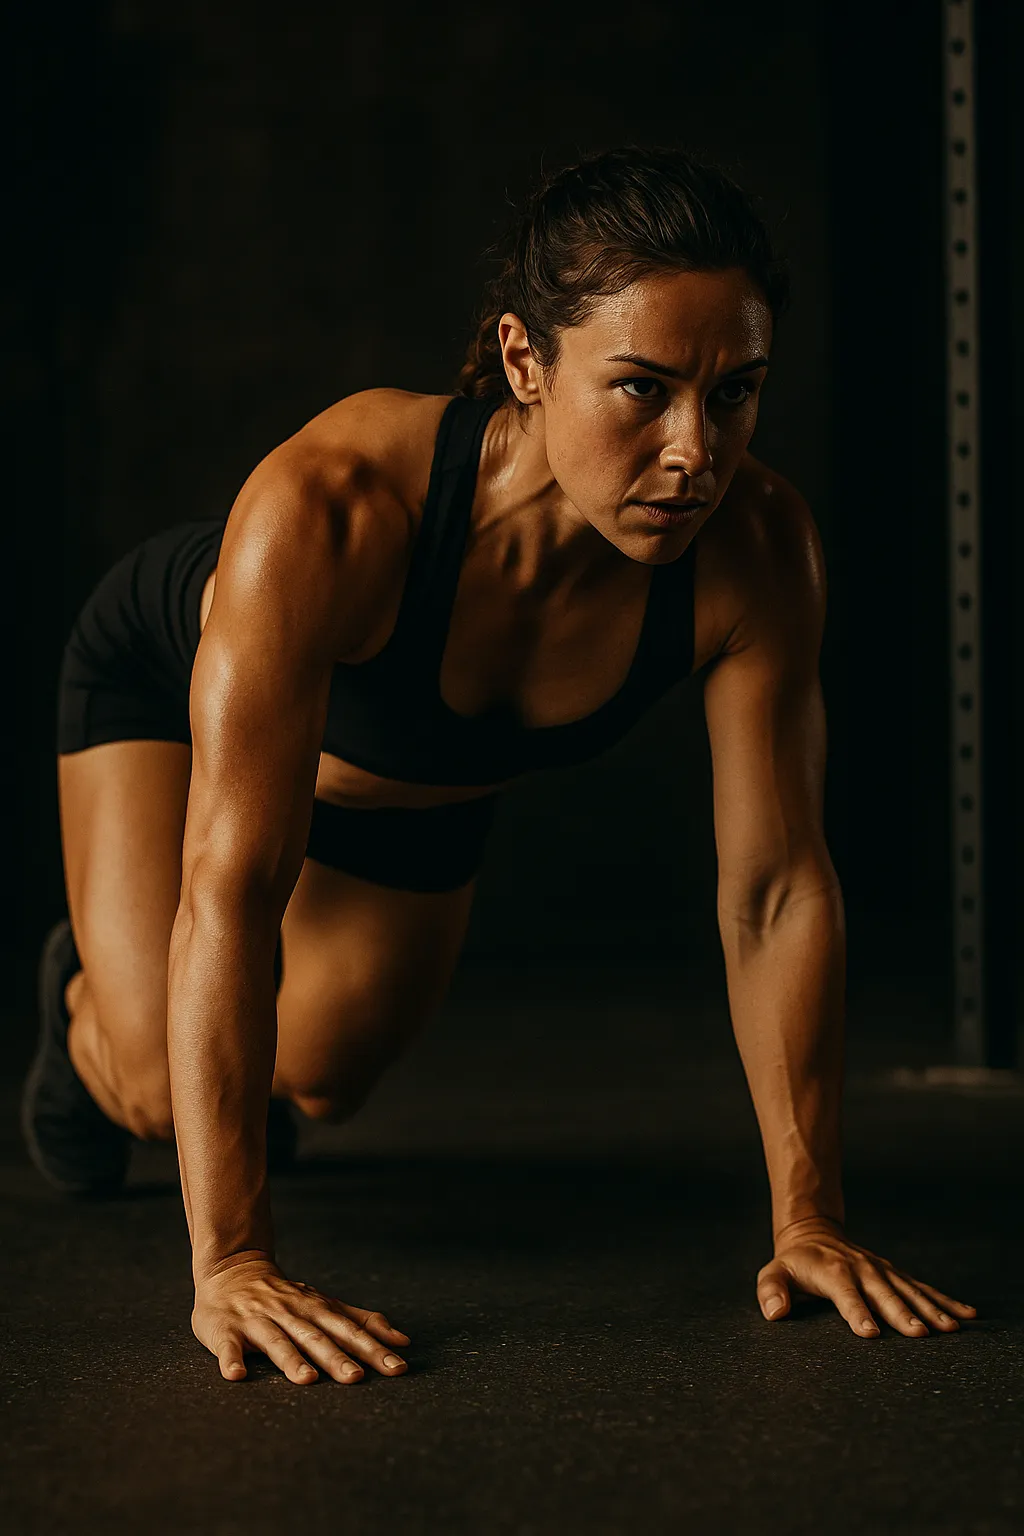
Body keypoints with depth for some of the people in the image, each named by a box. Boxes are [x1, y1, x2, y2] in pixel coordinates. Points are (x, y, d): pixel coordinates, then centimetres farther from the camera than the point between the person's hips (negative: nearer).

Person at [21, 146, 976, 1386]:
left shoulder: (757, 549, -38)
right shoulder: (329, 506, -49)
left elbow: (775, 887, -29)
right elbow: (229, 889, -49)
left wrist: (809, 1219, -29)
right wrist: (228, 1265, -51)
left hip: (423, 782, 4)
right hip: (172, 680, -4)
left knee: (322, 1078, 19)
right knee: (159, 1090, -13)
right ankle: (85, 1001, 25)